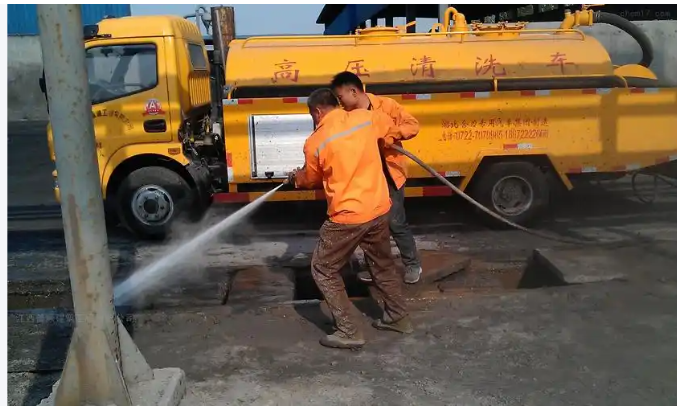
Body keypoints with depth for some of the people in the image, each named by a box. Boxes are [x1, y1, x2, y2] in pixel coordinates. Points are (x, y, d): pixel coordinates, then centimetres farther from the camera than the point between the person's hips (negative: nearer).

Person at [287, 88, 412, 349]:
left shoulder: (315, 143, -10)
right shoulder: (366, 118, -1)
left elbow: (311, 179, 8)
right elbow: (390, 132, 22)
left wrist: (296, 178, 31)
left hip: (347, 217, -5)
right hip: (379, 210, 6)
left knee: (323, 271, 11)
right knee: (384, 264, 26)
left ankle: (349, 332, 11)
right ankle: (398, 317, 38)